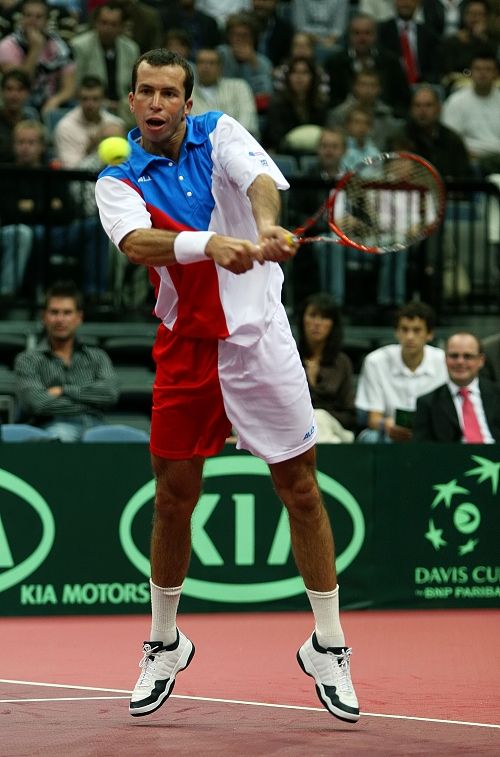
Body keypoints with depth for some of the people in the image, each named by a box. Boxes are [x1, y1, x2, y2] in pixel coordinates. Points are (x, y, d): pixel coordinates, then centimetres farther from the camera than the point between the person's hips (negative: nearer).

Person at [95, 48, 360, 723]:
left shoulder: (220, 134, 0)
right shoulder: (118, 182, -2)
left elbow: (261, 179, -20)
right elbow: (137, 242, -23)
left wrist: (267, 226, -43)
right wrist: (210, 243, -42)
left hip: (259, 336, -1)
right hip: (185, 349, 1)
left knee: (300, 488, 1)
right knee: (174, 496, 6)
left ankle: (328, 647, 13)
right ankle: (166, 645, 25)